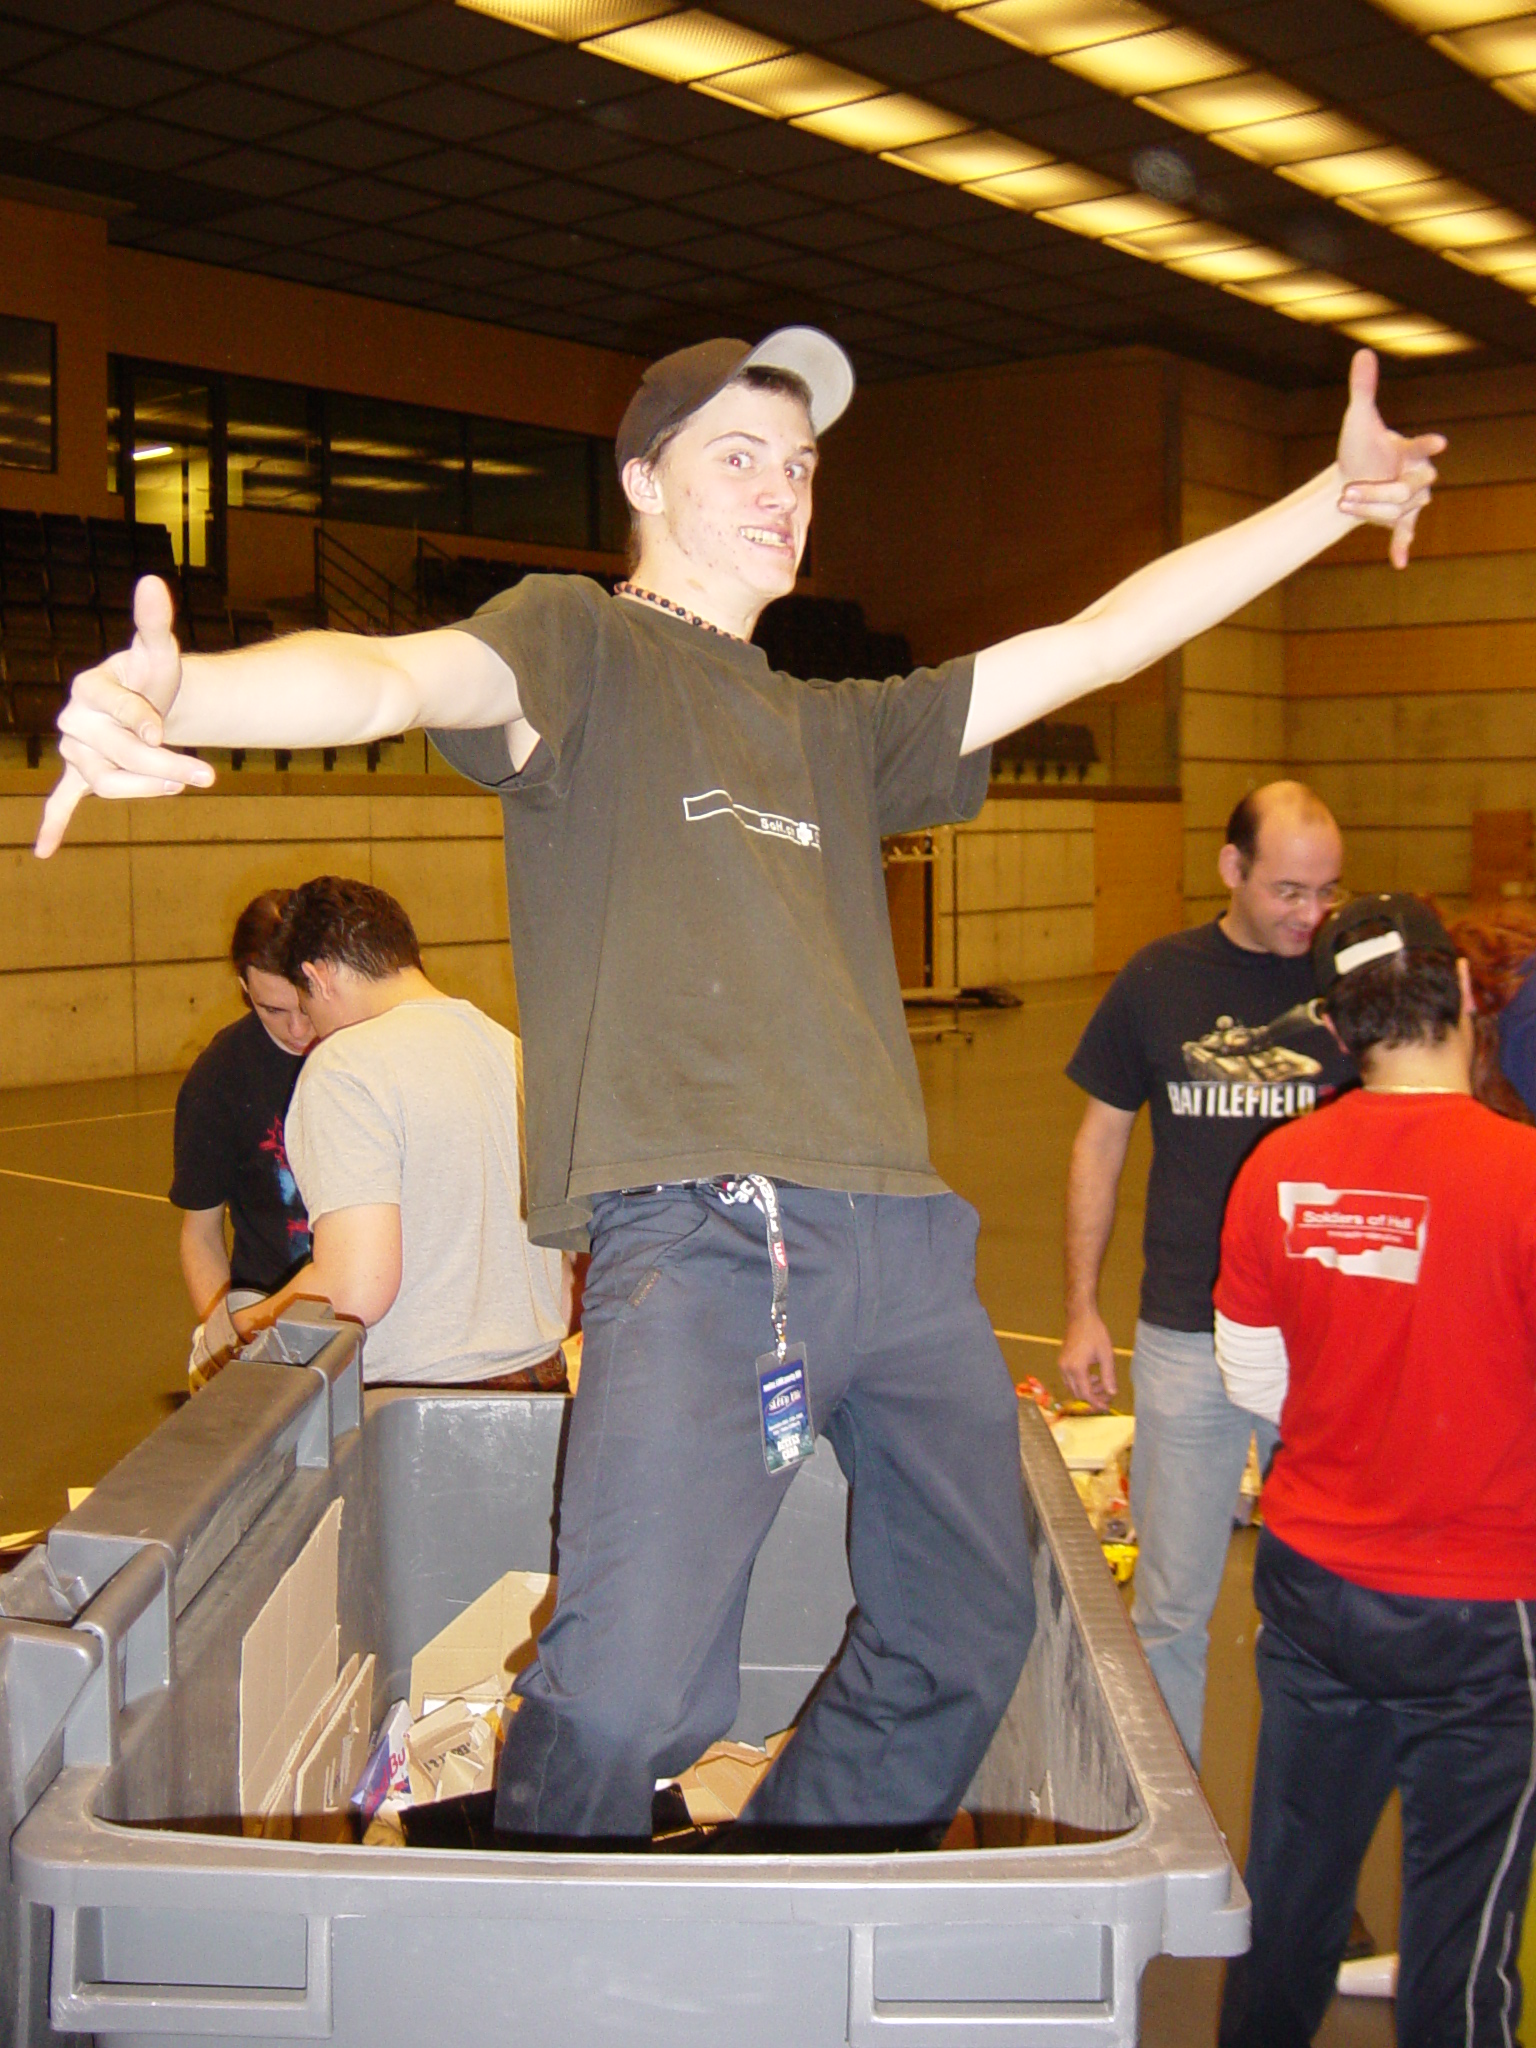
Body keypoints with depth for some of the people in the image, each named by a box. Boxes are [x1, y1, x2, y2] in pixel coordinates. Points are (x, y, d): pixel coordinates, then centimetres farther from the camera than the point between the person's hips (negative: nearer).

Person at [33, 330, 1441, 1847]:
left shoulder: (839, 730, 25)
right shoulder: (583, 644, 8)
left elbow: (1101, 640, 27)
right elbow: (399, 679, -13)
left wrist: (1332, 500, 25)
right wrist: (171, 697, -34)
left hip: (903, 1231, 7)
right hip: (699, 1226, -7)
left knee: (964, 1651, 14)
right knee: (626, 1694, -17)